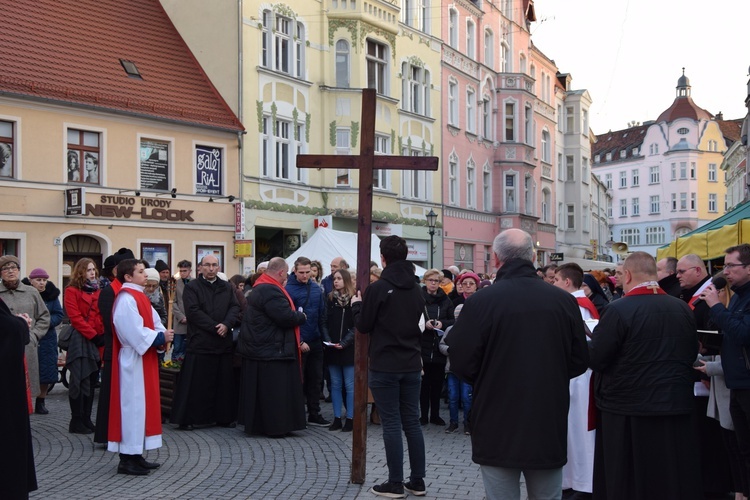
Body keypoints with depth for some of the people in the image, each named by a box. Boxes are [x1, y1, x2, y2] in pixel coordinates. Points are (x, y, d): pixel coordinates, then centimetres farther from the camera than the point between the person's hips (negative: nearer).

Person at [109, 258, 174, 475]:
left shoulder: (139, 296, 14)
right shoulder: (126, 299, -16)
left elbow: (154, 322, 11)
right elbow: (136, 332, -23)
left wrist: (163, 334, -8)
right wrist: (161, 337, -16)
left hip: (144, 358, 10)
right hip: (133, 360, -10)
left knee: (143, 404, 12)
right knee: (133, 404, -5)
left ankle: (136, 455, 19)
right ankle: (128, 459, 3)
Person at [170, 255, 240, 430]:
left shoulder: (226, 287, 14)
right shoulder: (192, 287, -1)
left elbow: (235, 307, 5)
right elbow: (193, 311, -11)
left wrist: (226, 324, -14)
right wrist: (215, 327, -14)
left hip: (224, 342, 5)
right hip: (199, 342, -5)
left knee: (224, 382, 9)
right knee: (196, 383, -3)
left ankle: (223, 417, 18)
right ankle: (186, 419, 5)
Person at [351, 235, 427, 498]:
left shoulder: (377, 288, -13)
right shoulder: (416, 289, 6)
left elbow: (363, 326, -6)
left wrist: (356, 305, 10)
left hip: (385, 366, -5)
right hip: (411, 365, 6)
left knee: (391, 424, 0)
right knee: (412, 422, 11)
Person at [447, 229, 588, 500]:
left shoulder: (481, 301, -15)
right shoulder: (564, 300, -4)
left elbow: (461, 363, -11)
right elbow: (579, 361, 4)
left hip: (498, 428, -3)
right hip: (549, 427, 3)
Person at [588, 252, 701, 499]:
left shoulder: (619, 310, -17)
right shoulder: (683, 308, 1)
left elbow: (594, 359, -14)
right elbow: (691, 354, 13)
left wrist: (590, 345, 7)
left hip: (629, 409, -5)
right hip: (677, 406, 5)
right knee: (676, 478, 16)